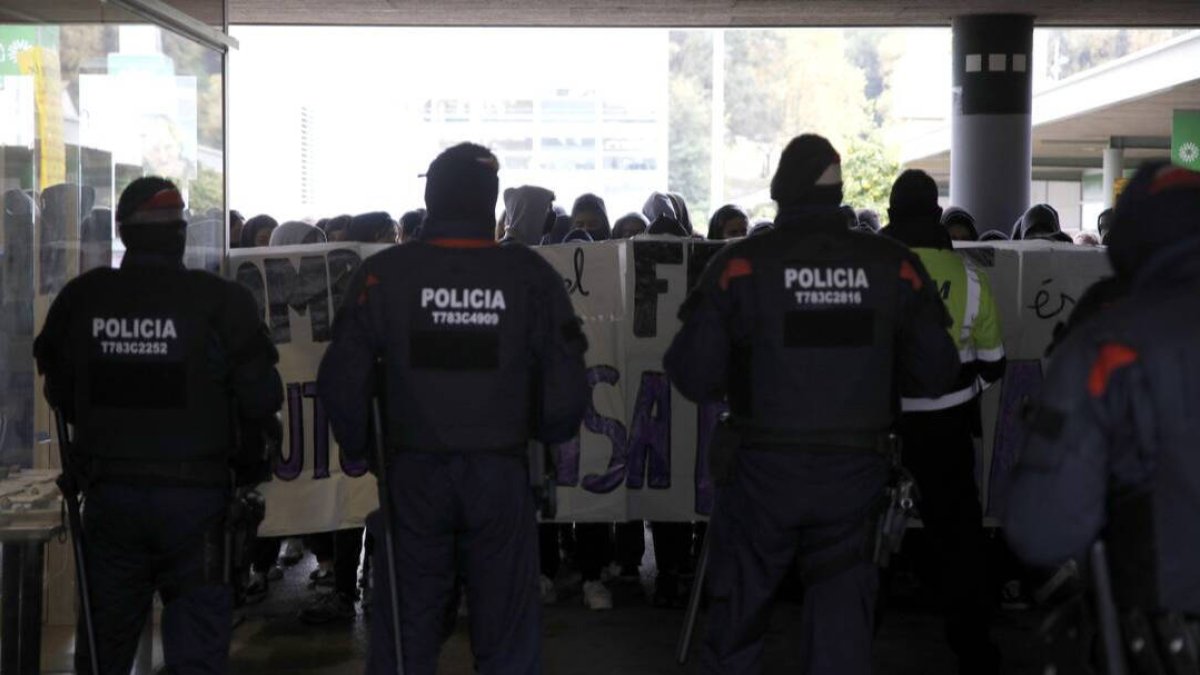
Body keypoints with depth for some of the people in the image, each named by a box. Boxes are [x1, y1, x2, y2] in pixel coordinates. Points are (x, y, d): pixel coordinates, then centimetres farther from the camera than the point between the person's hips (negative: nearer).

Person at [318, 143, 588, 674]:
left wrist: (359, 448, 11)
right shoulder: (530, 275, -6)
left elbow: (342, 379, -6)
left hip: (413, 475, 0)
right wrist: (547, 436, 16)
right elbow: (565, 382, -4)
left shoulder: (384, 273, -6)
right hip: (501, 472, 0)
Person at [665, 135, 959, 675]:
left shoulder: (739, 265, -11)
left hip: (763, 472, -1)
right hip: (854, 473, 1)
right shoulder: (895, 266, -4)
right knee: (842, 626, 12)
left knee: (735, 626, 18)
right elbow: (936, 372, 0)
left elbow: (694, 377, -11)